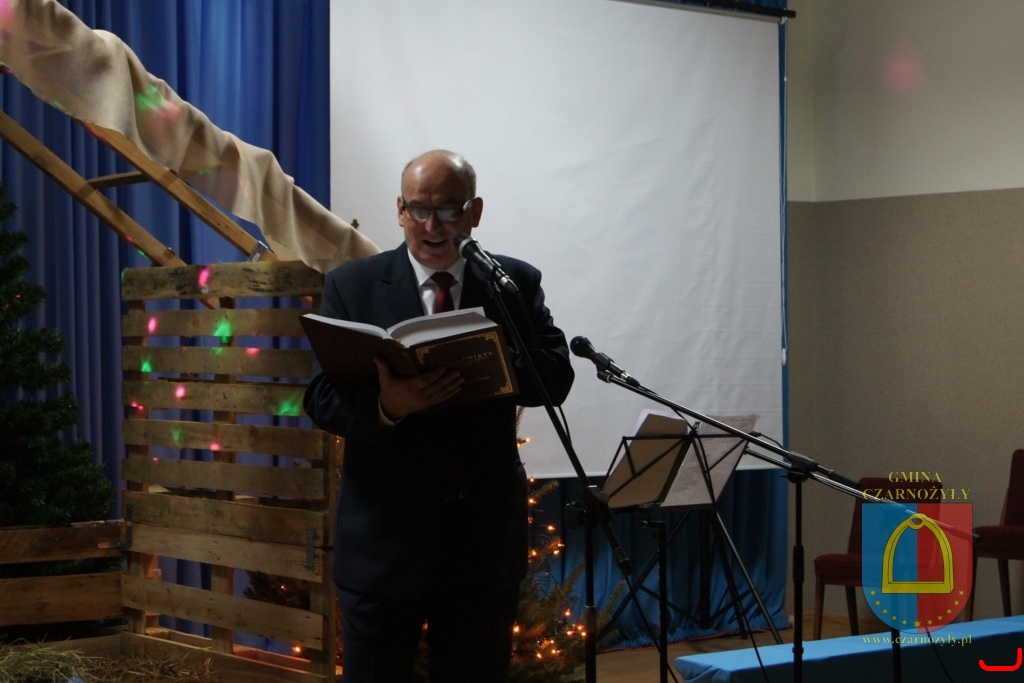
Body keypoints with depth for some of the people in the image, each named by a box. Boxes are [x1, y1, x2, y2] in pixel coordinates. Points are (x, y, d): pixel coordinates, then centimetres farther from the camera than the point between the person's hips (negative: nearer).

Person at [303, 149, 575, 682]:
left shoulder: (517, 283, 5)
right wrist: (386, 405, -27)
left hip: (485, 537, 1)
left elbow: (556, 378, -6)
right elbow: (321, 399, -6)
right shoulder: (351, 286, 1)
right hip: (384, 536, -1)